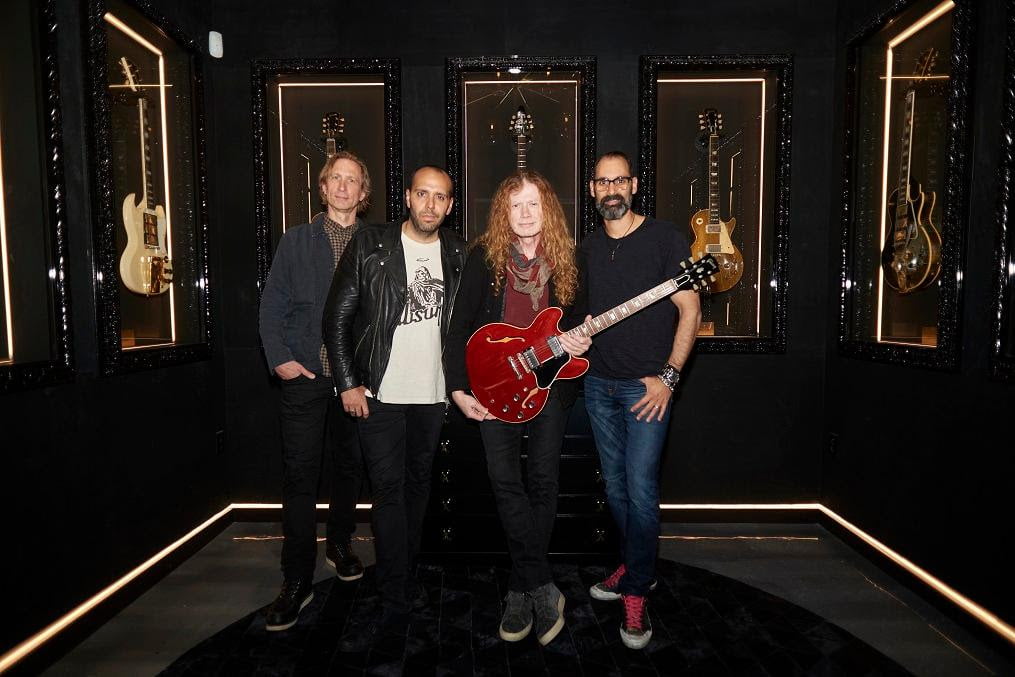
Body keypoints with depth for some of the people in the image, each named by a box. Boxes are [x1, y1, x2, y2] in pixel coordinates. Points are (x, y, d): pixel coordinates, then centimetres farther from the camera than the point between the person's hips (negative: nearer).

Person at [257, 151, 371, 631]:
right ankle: (297, 581, 9)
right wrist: (280, 358, -7)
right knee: (300, 474, -1)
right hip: (304, 374, -1)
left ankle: (340, 543, 37)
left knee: (349, 464, 14)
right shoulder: (297, 241, 6)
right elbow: (272, 305, 3)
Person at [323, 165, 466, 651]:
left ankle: (405, 576, 33)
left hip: (433, 394, 3)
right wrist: (348, 384, -9)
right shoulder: (370, 246, -4)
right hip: (381, 393, -3)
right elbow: (337, 317, -4)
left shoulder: (458, 254, 5)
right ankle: (396, 606, 7)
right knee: (389, 490, -2)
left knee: (417, 485, 15)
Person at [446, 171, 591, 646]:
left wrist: (579, 342, -10)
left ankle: (520, 590, 22)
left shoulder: (564, 257, 5)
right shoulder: (484, 256, -1)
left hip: (549, 387, 2)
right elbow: (460, 326, -2)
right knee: (506, 483, -6)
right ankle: (543, 590, 7)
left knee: (543, 484, 6)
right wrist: (458, 388, -8)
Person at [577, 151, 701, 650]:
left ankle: (636, 594, 9)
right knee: (615, 486, 13)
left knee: (640, 488, -6)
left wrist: (668, 377, -14)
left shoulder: (665, 238, -6)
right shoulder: (589, 248, 11)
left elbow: (690, 311, -8)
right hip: (598, 384, 6)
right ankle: (635, 566, 31)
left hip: (646, 385, -5)